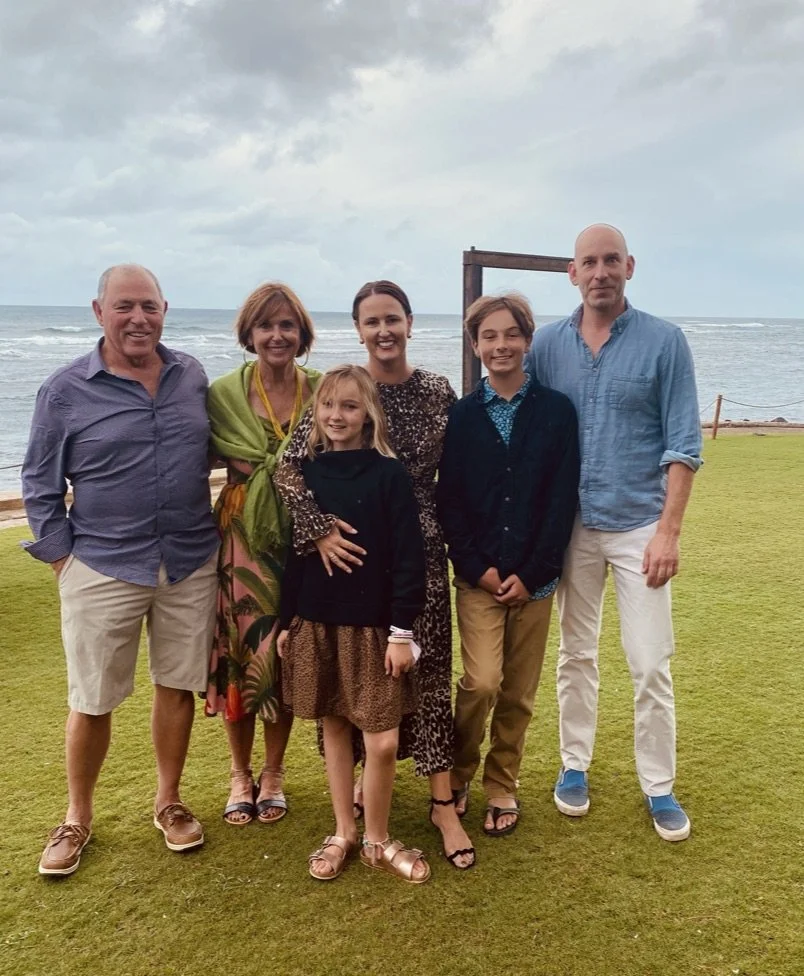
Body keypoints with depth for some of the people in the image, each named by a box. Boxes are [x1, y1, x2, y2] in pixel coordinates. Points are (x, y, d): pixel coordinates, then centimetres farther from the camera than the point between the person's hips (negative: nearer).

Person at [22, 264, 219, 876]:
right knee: (92, 703, 6)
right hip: (103, 569, -2)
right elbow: (40, 486, 2)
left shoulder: (193, 376, 4)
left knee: (178, 686, 12)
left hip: (191, 565, 3)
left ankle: (169, 802, 32)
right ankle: (78, 819, 28)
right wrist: (62, 559, -3)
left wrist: (216, 527, 9)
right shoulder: (66, 390, -4)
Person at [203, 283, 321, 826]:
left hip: (302, 542, 1)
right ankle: (241, 775, 28)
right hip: (241, 541, -1)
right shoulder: (224, 395, -4)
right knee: (239, 655, 5)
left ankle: (273, 774, 29)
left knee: (287, 658, 9)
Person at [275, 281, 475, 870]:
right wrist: (320, 529, -19)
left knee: (429, 668, 3)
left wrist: (459, 543, 7)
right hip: (355, 549, -1)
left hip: (421, 549, 1)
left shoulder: (438, 392, 1)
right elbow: (290, 469, -10)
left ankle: (443, 801, 12)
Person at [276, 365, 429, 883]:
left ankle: (377, 839, 21)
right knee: (335, 728, 14)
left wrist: (402, 631, -11)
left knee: (383, 741, -1)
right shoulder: (304, 474, 3)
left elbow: (408, 556, -9)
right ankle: (343, 833, 30)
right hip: (316, 624, 3)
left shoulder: (389, 475, -8)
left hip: (374, 626, -3)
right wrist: (286, 621, 8)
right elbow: (289, 552, 8)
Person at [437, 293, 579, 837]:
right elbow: (448, 500, 0)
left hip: (535, 578, 1)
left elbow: (563, 498, -5)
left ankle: (502, 787, 29)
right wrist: (478, 568, -9)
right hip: (478, 576, 0)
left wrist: (532, 574, -10)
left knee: (518, 693, 9)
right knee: (481, 682, -11)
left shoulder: (556, 410, -1)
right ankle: (459, 771, 16)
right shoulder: (462, 415, 2)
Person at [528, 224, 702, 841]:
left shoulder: (665, 342, -4)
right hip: (570, 525, 2)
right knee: (576, 655, 14)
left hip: (639, 525, -2)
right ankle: (575, 766, 30)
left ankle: (659, 788, 19)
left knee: (651, 665, 2)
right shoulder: (547, 345, 2)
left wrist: (669, 531, -14)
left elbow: (683, 444, -7)